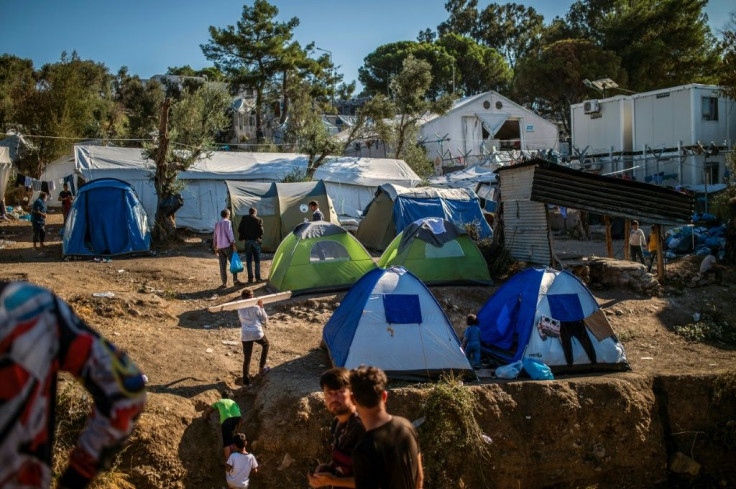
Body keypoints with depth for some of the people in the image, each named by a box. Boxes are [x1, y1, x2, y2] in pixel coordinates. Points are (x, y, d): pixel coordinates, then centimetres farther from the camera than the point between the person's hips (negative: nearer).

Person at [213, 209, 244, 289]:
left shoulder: (217, 223, 13)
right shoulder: (227, 222, -5)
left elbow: (214, 236, 15)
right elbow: (229, 234, -13)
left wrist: (215, 247, 19)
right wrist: (233, 243, -11)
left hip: (219, 247, 6)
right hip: (227, 246, -6)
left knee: (222, 265, 4)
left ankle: (224, 283, 3)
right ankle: (235, 280, -5)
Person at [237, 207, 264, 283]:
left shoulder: (244, 218, 2)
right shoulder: (259, 220, -3)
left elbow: (240, 230, 0)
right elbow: (261, 231, -11)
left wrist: (242, 238, 9)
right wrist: (260, 239, 4)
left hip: (247, 241, 1)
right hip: (256, 241, -1)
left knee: (249, 260, 7)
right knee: (257, 260, 6)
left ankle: (250, 277, 5)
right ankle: (258, 278, 4)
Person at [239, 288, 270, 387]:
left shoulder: (240, 309, 6)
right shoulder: (256, 308, -5)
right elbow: (265, 320, 5)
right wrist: (261, 307, 6)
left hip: (245, 335, 3)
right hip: (257, 333, -2)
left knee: (246, 358, 8)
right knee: (266, 344, 30)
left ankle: (246, 381, -1)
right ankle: (262, 368, 31)